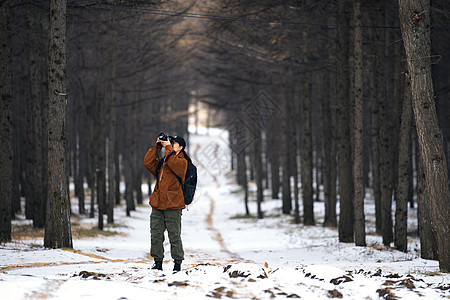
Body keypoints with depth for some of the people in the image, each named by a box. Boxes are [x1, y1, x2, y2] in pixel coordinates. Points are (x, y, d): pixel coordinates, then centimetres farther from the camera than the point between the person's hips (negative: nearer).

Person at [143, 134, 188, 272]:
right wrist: (157, 146, 4)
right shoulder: (161, 162, 18)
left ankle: (178, 264, 4)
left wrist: (168, 147, -12)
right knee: (156, 235, 5)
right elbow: (148, 163, 6)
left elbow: (174, 164, -20)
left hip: (173, 205, -6)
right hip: (157, 205, 6)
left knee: (174, 236, -3)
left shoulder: (182, 162, 1)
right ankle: (158, 262, 12)